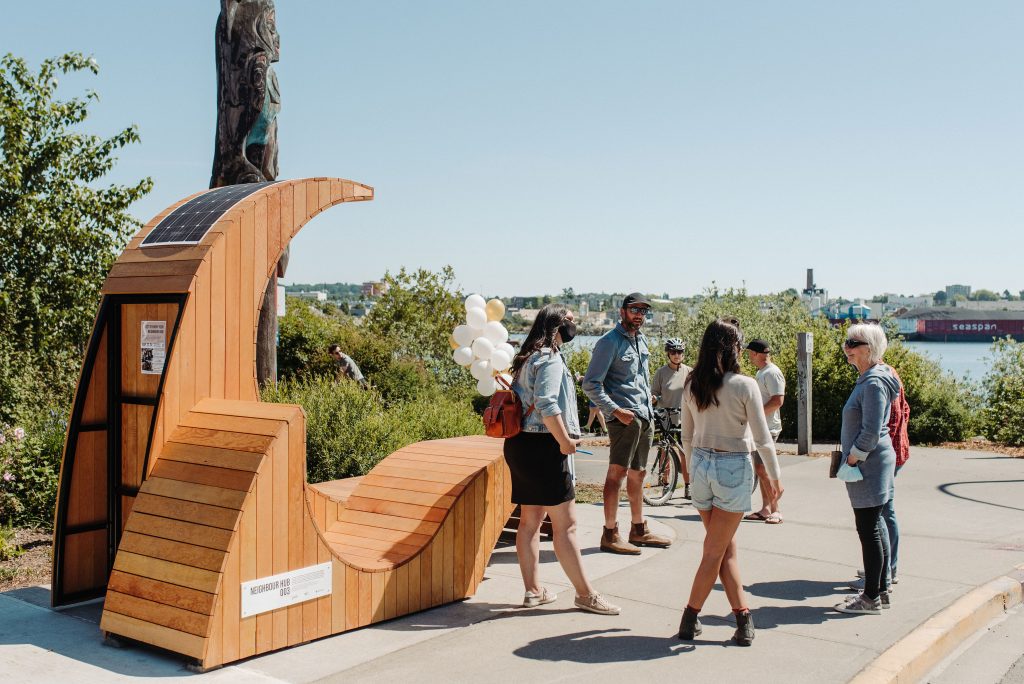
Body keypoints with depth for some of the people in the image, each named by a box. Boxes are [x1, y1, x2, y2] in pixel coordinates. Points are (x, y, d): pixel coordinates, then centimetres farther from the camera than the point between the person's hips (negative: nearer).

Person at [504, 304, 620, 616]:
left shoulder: (527, 358, 15)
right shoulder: (550, 359, -14)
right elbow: (546, 404, -25)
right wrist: (565, 441, -18)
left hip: (520, 444, 10)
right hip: (543, 447, -10)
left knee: (530, 520, 13)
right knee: (565, 524, -2)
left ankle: (533, 590, 20)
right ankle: (585, 594, 5)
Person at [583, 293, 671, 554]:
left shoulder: (641, 340, 17)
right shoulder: (610, 342, -9)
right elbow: (591, 384, -14)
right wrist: (615, 410, -20)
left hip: (646, 417, 9)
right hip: (625, 416, -9)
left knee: (637, 474, 15)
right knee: (618, 472, -10)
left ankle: (639, 530, 24)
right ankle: (610, 535, -7)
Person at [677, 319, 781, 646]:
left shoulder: (692, 385, 2)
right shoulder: (744, 386, -13)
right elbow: (762, 439, -9)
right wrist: (774, 476, 3)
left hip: (701, 464, 5)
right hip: (733, 469, -5)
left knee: (727, 548, 14)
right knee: (716, 551, 6)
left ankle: (743, 618, 14)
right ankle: (690, 619, 12)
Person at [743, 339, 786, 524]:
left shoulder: (772, 373, -14)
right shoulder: (761, 372, 18)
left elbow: (778, 400, -23)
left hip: (767, 428, -10)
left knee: (763, 469, -11)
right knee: (760, 469, 10)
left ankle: (775, 510, -3)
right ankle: (765, 509, 15)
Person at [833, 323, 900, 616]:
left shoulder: (874, 383, -18)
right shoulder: (868, 379, 14)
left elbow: (871, 432, -22)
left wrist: (852, 459, -14)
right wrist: (850, 458, 17)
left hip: (869, 464, -10)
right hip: (870, 463, 10)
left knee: (869, 529, -4)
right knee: (872, 528, 15)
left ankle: (872, 598, 4)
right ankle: (880, 591, 24)